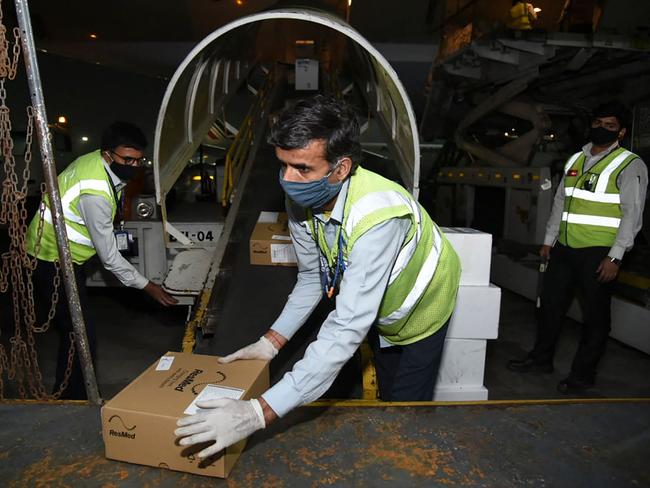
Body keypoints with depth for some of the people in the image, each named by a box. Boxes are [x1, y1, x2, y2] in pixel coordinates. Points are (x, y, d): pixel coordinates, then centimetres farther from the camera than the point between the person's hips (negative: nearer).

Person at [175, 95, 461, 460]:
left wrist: (261, 412, -50)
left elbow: (349, 327, -47)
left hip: (419, 309, -5)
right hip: (377, 310, 6)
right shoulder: (301, 201, -23)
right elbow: (313, 277, -7)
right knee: (384, 394, 26)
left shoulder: (376, 216, -45)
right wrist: (270, 343, -15)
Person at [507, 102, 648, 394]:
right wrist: (549, 240, 14)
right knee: (551, 303, 14)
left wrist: (614, 257, -15)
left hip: (598, 253, -6)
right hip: (564, 248, 6)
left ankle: (583, 374, 19)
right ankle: (541, 359, 29)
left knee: (594, 315, 5)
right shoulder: (576, 160, 13)